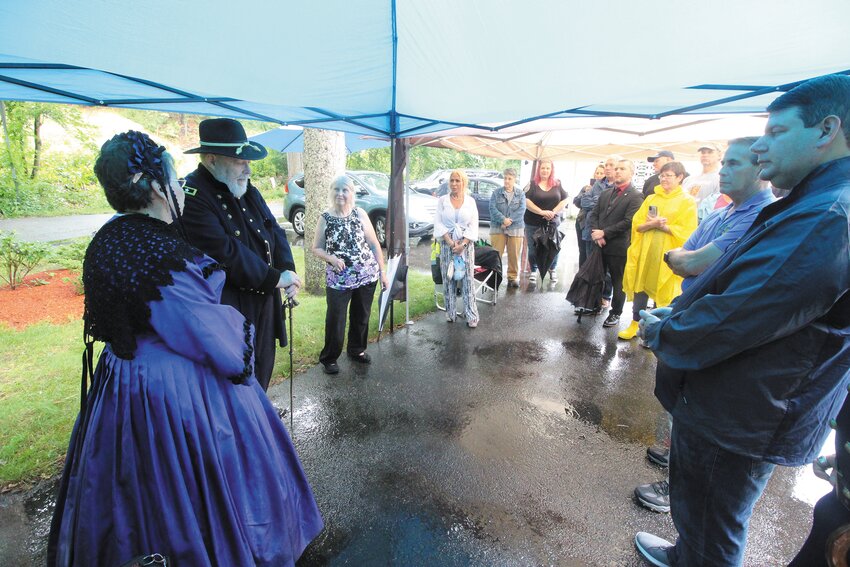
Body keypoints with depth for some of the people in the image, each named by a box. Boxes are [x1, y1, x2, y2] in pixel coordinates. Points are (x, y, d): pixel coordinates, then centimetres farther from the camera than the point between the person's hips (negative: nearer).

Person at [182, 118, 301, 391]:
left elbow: (274, 231, 9)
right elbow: (225, 253, -25)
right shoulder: (192, 197, -17)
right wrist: (276, 277, -18)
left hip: (264, 303, 8)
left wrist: (289, 270, -9)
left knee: (260, 379, 22)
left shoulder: (247, 190, 9)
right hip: (227, 312, -8)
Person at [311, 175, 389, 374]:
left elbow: (374, 244, 3)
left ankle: (357, 350, 38)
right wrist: (331, 257, -18)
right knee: (335, 320, 0)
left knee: (361, 317, 15)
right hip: (338, 279, -2)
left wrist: (382, 272, 2)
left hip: (367, 275, 2)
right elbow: (316, 249, 3)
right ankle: (328, 358, 21)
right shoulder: (325, 218, -2)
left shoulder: (360, 214, -1)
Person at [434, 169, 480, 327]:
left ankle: (471, 315, 2)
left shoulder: (470, 201, 4)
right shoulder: (442, 200, 3)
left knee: (467, 279, -2)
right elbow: (438, 223, -2)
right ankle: (450, 313, 14)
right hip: (447, 242, 0)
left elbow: (473, 225, 0)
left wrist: (462, 244, -12)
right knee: (448, 278, 2)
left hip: (466, 243, 0)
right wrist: (451, 242, -12)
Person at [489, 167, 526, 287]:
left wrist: (510, 220, -17)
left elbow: (521, 210, -4)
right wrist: (503, 219, -20)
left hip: (516, 229, 1)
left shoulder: (521, 194, 9)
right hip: (497, 228, -1)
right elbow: (492, 208, -6)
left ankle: (513, 277, 15)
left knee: (514, 255, 4)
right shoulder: (496, 193, 6)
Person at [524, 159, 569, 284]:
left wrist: (554, 212, -9)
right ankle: (534, 271, 21)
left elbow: (565, 200, 6)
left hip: (553, 222, 2)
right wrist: (542, 212, -17)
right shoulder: (532, 184, 1)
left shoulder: (557, 184, 8)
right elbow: (526, 201, -9)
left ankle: (553, 270, 25)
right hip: (533, 223, -1)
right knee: (533, 249, 4)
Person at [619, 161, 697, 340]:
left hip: (668, 255, -4)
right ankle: (635, 324, 20)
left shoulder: (687, 202, 0)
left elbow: (687, 232, -8)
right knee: (640, 287, 7)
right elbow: (637, 224, 5)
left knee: (663, 291, 2)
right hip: (644, 251, 4)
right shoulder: (651, 199, 12)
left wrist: (664, 226, -18)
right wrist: (651, 224, -14)